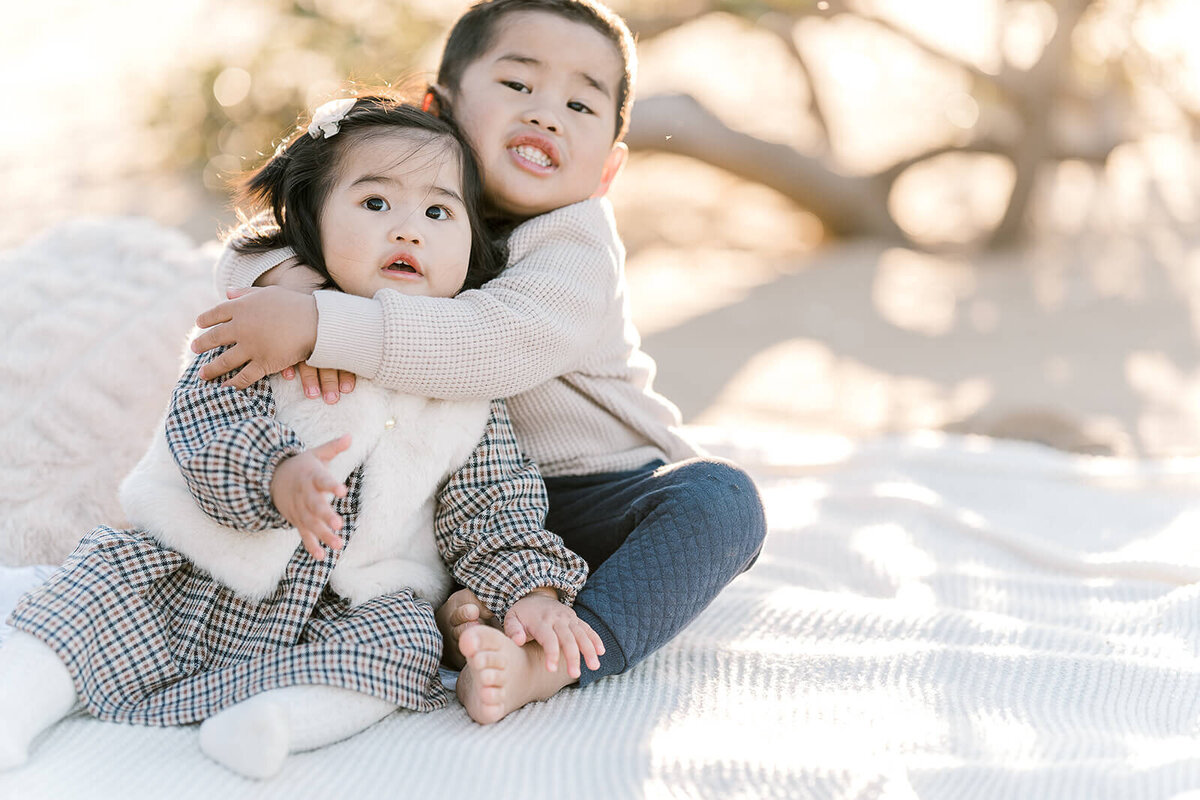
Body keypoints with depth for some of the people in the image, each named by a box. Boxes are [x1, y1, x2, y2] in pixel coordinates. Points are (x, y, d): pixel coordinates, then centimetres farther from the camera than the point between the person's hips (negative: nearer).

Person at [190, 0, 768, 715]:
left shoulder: (578, 243, -18)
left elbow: (496, 343, -37)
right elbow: (254, 248, -4)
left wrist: (318, 326, -44)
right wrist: (291, 281, -30)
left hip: (602, 500, -4)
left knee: (722, 498, -31)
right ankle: (452, 612, -29)